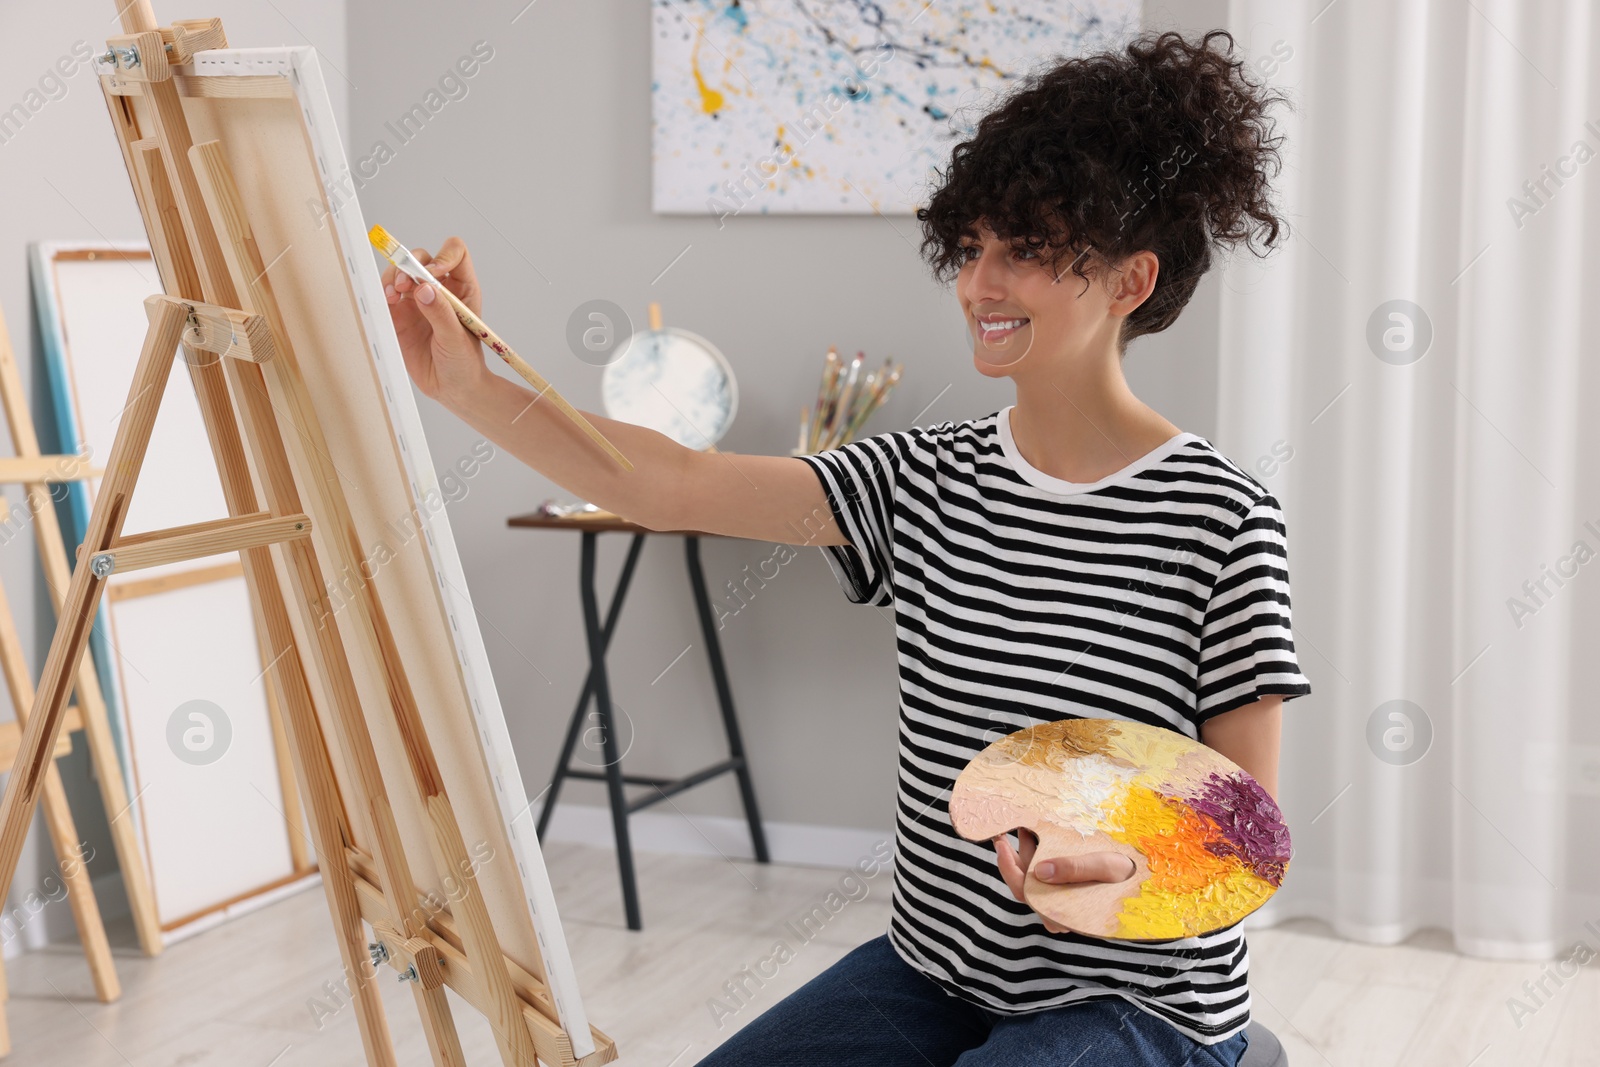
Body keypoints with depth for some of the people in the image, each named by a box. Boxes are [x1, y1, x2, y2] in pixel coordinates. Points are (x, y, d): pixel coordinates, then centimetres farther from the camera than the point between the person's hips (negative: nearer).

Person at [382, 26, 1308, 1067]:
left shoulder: (1223, 522, -14)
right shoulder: (929, 479, 1)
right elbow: (675, 487, -5)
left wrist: (1132, 862, -29)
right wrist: (473, 387, -12)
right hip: (935, 971, 5)